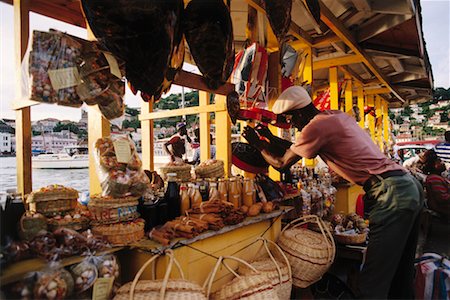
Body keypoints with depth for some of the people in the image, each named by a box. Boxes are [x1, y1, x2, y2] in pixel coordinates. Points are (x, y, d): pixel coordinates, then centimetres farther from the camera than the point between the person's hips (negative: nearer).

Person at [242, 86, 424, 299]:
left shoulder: (316, 126, -13)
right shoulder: (336, 115, 15)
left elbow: (282, 164, -1)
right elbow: (297, 149, 26)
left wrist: (258, 144, 14)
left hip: (391, 193, -10)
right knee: (400, 275, 19)